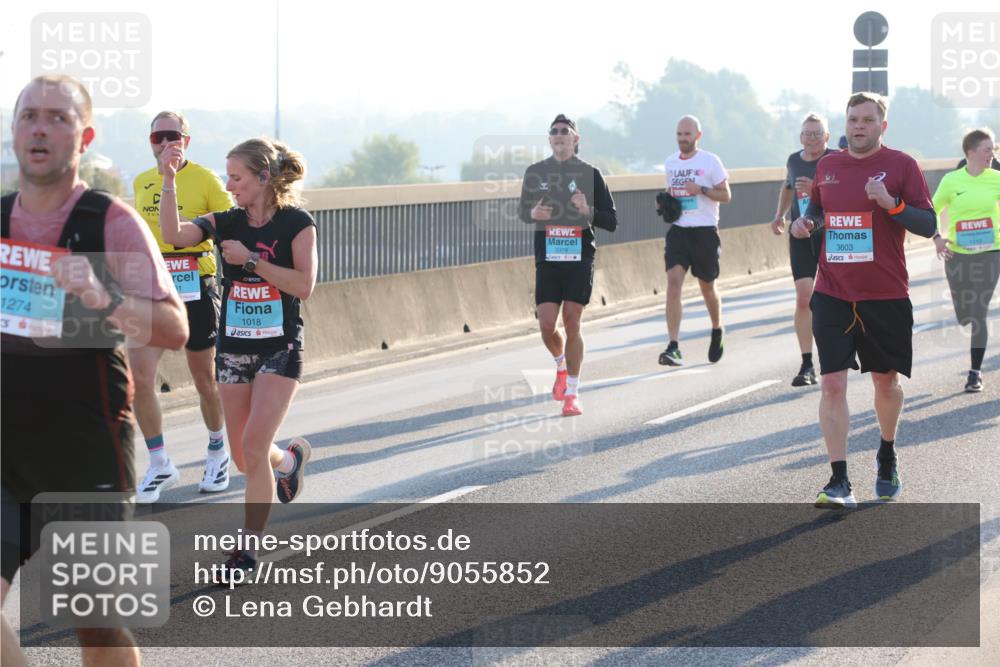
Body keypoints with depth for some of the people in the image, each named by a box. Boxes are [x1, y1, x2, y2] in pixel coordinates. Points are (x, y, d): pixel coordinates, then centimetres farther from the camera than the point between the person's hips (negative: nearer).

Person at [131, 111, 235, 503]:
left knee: (205, 380, 9)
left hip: (196, 290, -4)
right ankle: (160, 466, 3)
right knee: (138, 379, -9)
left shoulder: (204, 179, -6)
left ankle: (217, 454, 32)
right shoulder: (140, 183, 9)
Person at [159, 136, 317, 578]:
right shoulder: (226, 223, 2)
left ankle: (249, 549, -5)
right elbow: (174, 235, -15)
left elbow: (304, 285, -15)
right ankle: (292, 457, 45)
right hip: (233, 348, 5)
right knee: (244, 459, 9)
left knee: (253, 444, -15)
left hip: (280, 347, -5)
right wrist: (169, 181, -25)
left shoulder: (297, 223, -7)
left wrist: (251, 259, -17)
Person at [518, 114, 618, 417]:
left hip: (580, 260, -2)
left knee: (572, 324, -5)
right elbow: (522, 209, 18)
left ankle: (572, 393, 7)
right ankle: (561, 366, 29)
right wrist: (532, 214, -5)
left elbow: (611, 222, 0)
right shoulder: (535, 173, 6)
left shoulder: (590, 174, -1)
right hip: (547, 261, 2)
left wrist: (588, 211, -20)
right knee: (546, 326, -5)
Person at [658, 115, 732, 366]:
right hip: (678, 230, 3)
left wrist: (701, 189, -19)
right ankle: (673, 347, -20)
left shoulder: (710, 161, -5)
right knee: (673, 282, -15)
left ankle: (717, 332, 40)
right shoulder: (670, 162, 10)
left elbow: (725, 195, -3)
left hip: (704, 231, -3)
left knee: (707, 287, 10)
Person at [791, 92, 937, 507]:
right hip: (833, 296, 2)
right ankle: (839, 482, -8)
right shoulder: (827, 167, 8)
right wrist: (806, 222, 2)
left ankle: (887, 457, 40)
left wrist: (891, 203, -23)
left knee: (886, 381, 13)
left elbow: (928, 225, -7)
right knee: (832, 383, -9)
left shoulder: (901, 165, -4)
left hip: (886, 297, -2)